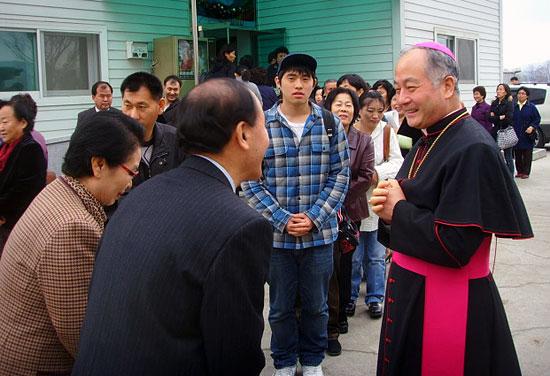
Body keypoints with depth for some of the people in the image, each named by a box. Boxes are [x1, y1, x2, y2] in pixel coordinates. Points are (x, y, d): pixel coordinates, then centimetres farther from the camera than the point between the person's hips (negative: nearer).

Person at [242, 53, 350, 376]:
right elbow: (251, 181, -4)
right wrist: (283, 220, -12)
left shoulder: (331, 124, 0)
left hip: (320, 232, 1)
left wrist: (314, 217, -11)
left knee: (316, 305, 14)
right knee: (281, 307, 13)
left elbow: (340, 175, 0)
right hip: (276, 234, 0)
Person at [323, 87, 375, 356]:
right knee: (330, 267, -2)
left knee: (345, 265, 13)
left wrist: (340, 197, -13)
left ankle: (341, 314, 30)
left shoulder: (364, 141, 4)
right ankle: (332, 328, 7)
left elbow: (366, 177, -3)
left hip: (350, 211, 3)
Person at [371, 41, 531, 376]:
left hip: (450, 304, -8)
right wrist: (390, 206, -5)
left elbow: (455, 246, -26)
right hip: (411, 291, 9)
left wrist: (398, 211, -13)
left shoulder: (472, 149, -21)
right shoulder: (428, 142, 7)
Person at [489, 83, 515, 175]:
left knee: (508, 157, -1)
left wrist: (495, 118, -8)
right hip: (496, 132, 5)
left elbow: (508, 118, -15)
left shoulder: (509, 103, -5)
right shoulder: (494, 103, 11)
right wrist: (500, 117, -11)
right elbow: (490, 118, 2)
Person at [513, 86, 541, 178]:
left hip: (527, 135, -3)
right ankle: (519, 171, 17)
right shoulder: (514, 107, 8)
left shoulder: (531, 107, 0)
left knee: (527, 154, 1)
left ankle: (526, 172, 8)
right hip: (516, 135, 3)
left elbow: (537, 119, 0)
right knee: (517, 155, 7)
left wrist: (532, 127, -15)